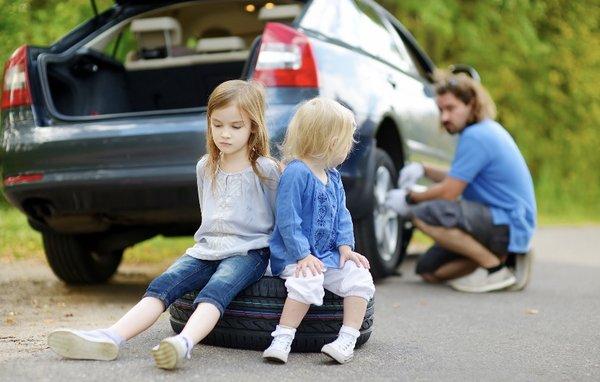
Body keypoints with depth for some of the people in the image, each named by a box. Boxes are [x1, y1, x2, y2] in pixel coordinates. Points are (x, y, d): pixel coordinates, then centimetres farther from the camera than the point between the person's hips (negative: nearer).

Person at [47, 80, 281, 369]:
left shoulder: (265, 169, -2)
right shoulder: (205, 168, 14)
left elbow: (281, 219, 6)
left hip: (248, 251, -5)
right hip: (207, 248, 5)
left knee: (214, 291, -35)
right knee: (162, 285, -20)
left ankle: (184, 343, -61)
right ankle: (110, 338, -38)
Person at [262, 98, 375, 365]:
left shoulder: (333, 177, 12)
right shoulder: (295, 173, -16)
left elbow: (342, 215, 14)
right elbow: (287, 220, -20)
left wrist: (345, 246, -2)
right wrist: (303, 255, -23)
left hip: (329, 255, 8)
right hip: (294, 257, -8)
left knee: (360, 277, -13)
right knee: (308, 282, -35)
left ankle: (347, 340, -14)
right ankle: (282, 341, -26)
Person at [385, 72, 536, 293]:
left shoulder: (476, 136, -17)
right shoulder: (485, 130, 14)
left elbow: (449, 193, -17)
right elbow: (457, 181, 23)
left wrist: (409, 199, -1)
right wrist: (423, 170, 9)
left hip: (509, 225, -10)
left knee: (423, 213, -29)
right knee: (429, 271, 11)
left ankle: (494, 267, -18)